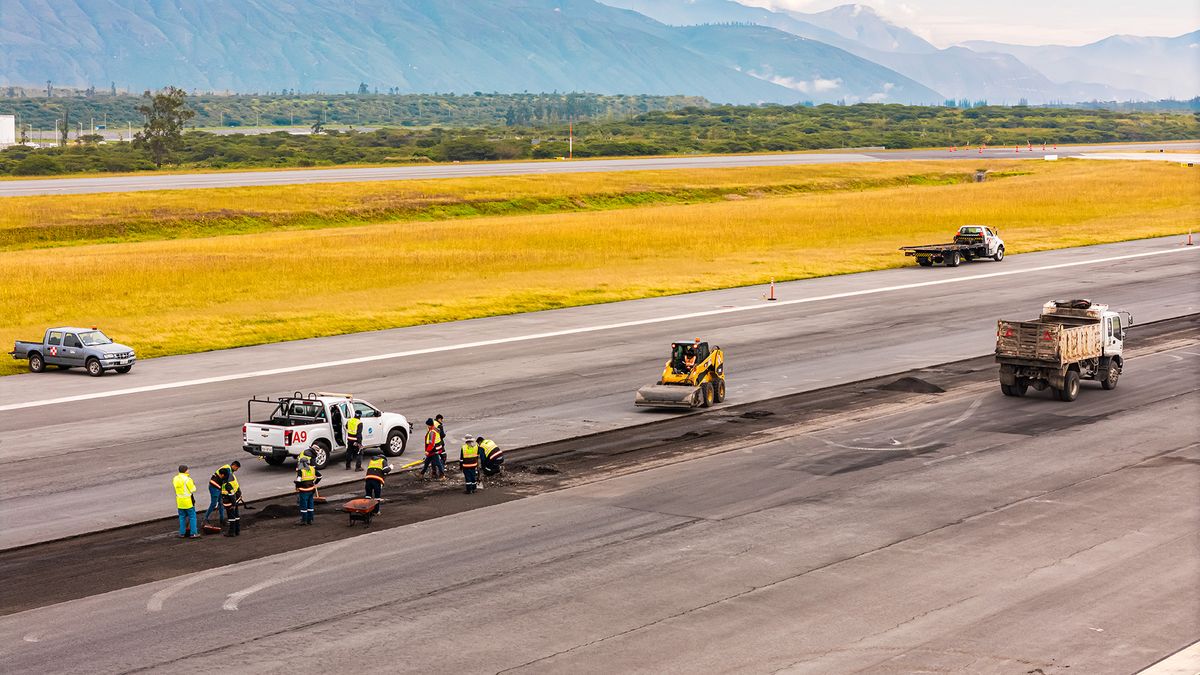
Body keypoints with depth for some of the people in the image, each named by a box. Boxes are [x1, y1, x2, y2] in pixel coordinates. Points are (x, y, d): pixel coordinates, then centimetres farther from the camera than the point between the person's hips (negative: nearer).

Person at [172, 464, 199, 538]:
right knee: (192, 516, 4)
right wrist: (193, 484, 5)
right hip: (188, 501, -6)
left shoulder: (175, 479, 2)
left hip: (179, 501, 6)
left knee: (182, 517, 15)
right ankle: (193, 533, 4)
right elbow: (193, 490, -14)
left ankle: (182, 533, 17)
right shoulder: (187, 479, -18)